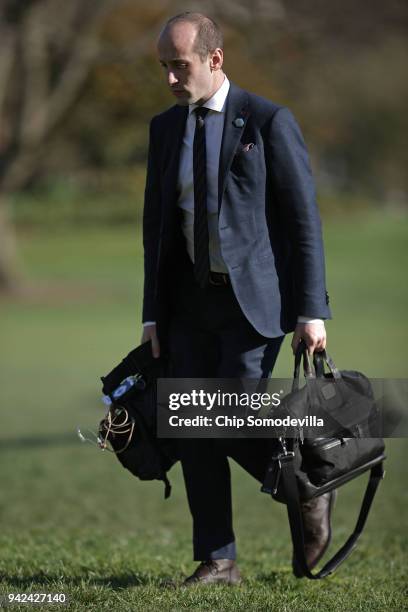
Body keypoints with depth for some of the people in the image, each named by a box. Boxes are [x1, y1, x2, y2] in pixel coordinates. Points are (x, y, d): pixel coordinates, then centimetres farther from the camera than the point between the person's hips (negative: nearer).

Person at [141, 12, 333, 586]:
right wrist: (153, 313, 9)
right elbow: (156, 223, 15)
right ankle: (217, 560, 7)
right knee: (196, 430, 1)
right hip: (190, 301, 6)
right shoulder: (165, 128, 10)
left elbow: (304, 219, -7)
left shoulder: (270, 122, -7)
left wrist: (312, 310, -11)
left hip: (254, 300, -5)